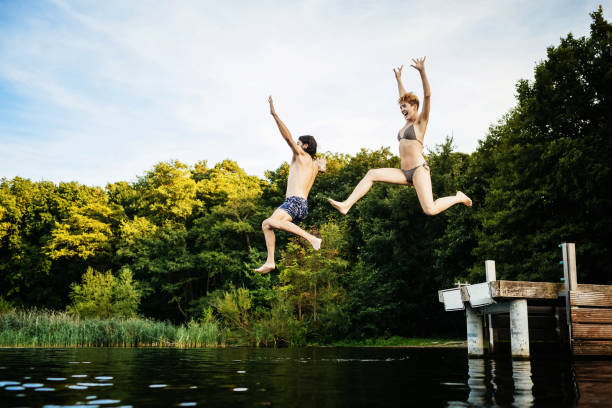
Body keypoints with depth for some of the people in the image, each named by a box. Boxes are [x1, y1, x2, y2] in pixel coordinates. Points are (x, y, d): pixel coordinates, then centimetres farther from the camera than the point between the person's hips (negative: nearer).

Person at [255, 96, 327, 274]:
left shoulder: (302, 155, 0)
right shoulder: (315, 164, 22)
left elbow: (287, 136, -11)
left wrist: (274, 114, -14)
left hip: (295, 202, -10)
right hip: (302, 206, 10)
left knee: (271, 221, -34)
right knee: (266, 224, 18)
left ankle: (311, 238, -35)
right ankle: (270, 262, 12)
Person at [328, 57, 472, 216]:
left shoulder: (421, 122, 1)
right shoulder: (408, 122, 21)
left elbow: (427, 96, -11)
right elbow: (404, 97, 33)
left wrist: (422, 72, -19)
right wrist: (398, 78, 40)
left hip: (419, 169, -8)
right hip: (405, 172, 8)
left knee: (430, 210, -22)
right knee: (371, 174, -8)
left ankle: (459, 198, 5)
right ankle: (347, 204, -14)